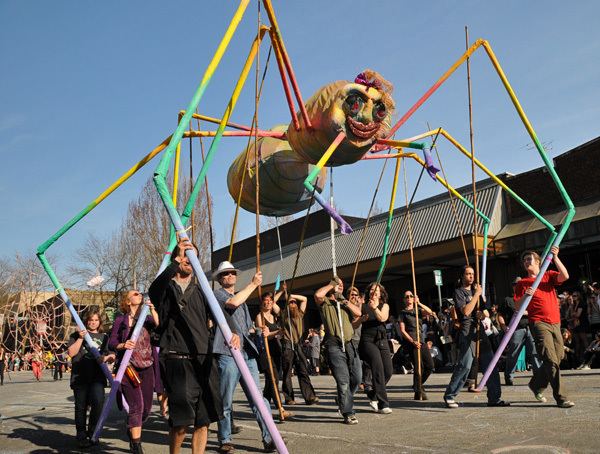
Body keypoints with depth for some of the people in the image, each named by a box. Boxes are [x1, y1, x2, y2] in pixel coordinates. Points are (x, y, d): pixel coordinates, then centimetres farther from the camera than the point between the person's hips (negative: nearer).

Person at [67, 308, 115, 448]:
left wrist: (110, 358, -5)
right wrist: (80, 338, -10)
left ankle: (92, 433, 1)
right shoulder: (77, 335, 11)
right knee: (81, 406, 4)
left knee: (98, 401, -17)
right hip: (80, 376, -1)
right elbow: (71, 353, -1)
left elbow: (110, 356, 18)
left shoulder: (104, 337, 17)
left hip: (97, 376, 1)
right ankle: (81, 437, 18)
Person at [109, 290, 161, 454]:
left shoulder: (147, 317, 11)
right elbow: (111, 343, 0)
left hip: (147, 368, 4)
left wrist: (152, 309, -20)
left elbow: (159, 326, -9)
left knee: (146, 407, 10)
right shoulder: (121, 320, 4)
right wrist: (123, 345, -20)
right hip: (129, 368, -4)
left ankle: (132, 430, 38)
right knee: (136, 406, -11)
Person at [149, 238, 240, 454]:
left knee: (204, 419, 4)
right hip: (177, 361, -4)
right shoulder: (165, 289, 8)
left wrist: (232, 331, -18)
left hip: (204, 360, 5)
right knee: (181, 421, -10)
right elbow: (154, 289, -17)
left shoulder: (200, 291, 19)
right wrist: (177, 260, -25)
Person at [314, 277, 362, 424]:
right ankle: (348, 413, -6)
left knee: (356, 378, 9)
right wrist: (331, 284, -3)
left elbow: (358, 313, 7)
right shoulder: (325, 302, 6)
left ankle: (342, 400, 32)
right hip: (334, 346, -6)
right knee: (343, 380, -12)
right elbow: (318, 294, -18)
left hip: (349, 344, 6)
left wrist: (346, 302, -4)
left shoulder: (345, 302, 23)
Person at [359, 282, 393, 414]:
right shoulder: (363, 306, 8)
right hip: (368, 340, -4)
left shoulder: (384, 306, 14)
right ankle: (383, 404, -13)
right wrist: (362, 319, -15)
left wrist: (375, 308, -25)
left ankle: (373, 395, 22)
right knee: (378, 369, -16)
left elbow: (383, 318, -8)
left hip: (382, 340, 4)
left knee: (388, 371, -1)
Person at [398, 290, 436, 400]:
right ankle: (418, 392, 0)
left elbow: (430, 312, -3)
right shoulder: (403, 313, 5)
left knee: (430, 365, 1)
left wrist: (418, 303, -16)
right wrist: (413, 341, -14)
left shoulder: (417, 310, 17)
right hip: (410, 342, -5)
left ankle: (419, 384, 22)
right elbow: (402, 331, -2)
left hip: (421, 340, 5)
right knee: (418, 367, -9)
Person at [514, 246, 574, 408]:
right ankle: (560, 398, -9)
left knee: (558, 357, 9)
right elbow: (517, 307, 2)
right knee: (551, 361, -13)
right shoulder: (522, 283, 8)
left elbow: (565, 276, -6)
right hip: (539, 324, -4)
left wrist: (555, 257, -11)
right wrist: (525, 296, -17)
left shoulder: (549, 275, 15)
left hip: (555, 323, 5)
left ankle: (536, 384, 28)